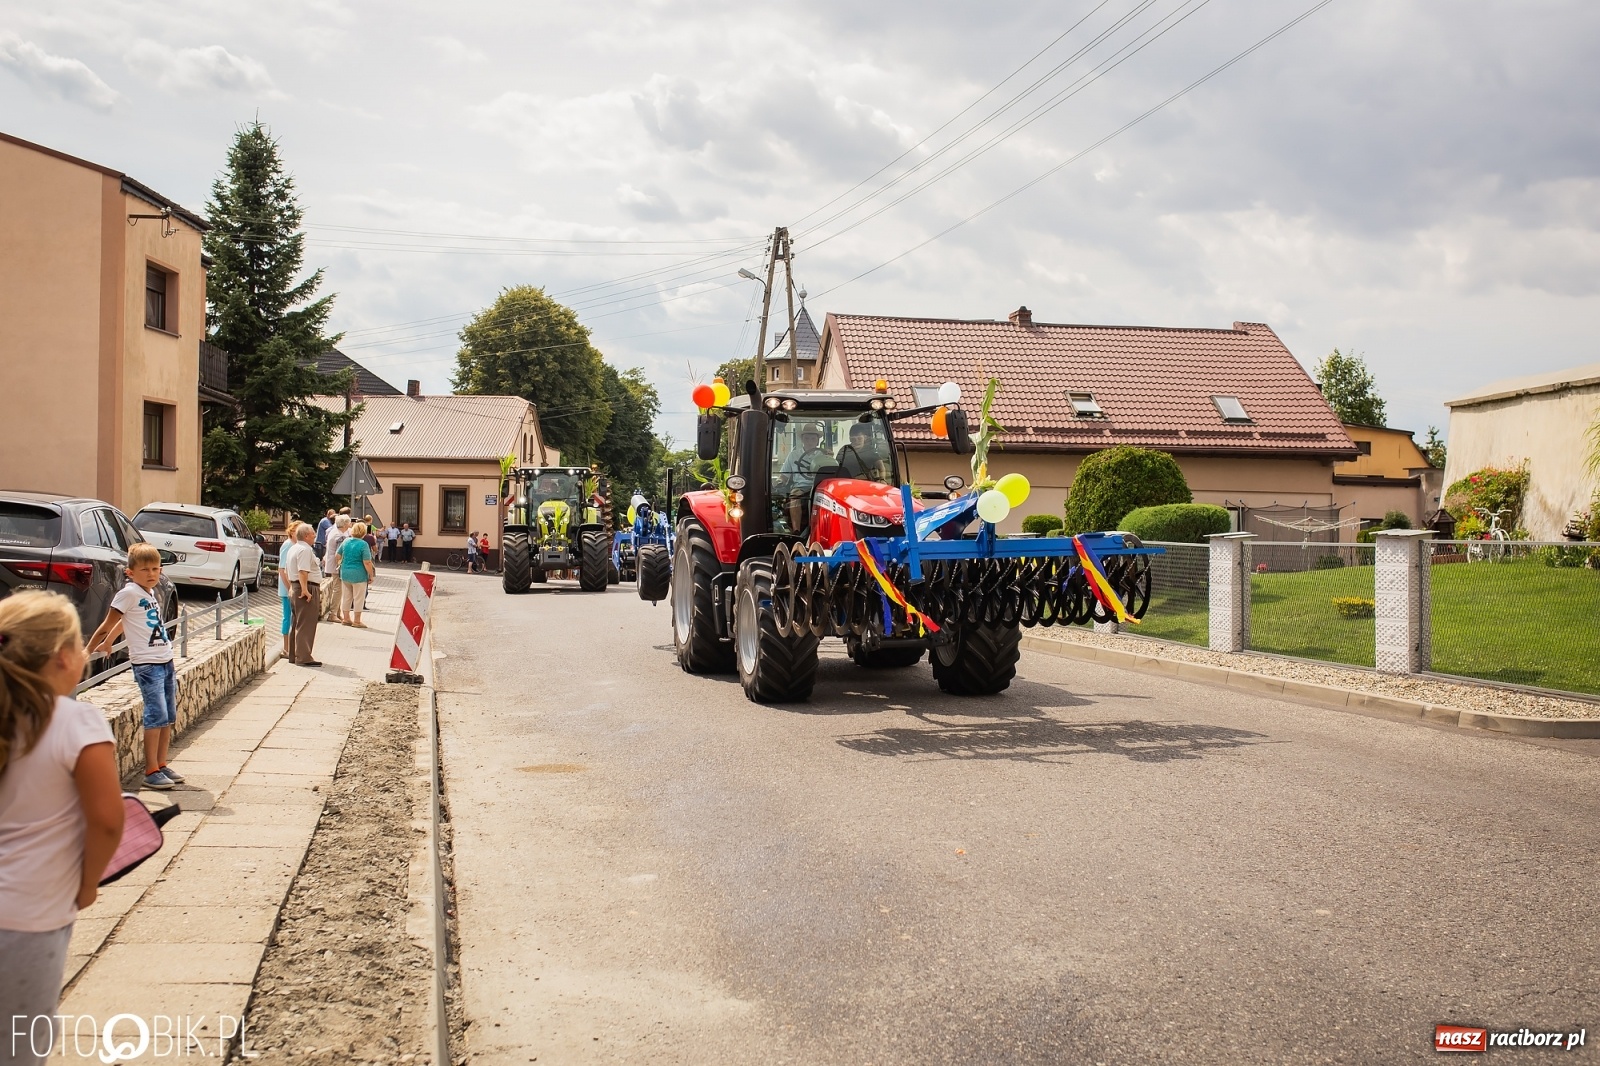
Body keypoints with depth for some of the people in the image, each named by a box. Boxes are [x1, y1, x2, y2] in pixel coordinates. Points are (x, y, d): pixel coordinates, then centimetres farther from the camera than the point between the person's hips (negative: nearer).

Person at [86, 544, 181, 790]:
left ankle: (162, 765, 19)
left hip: (166, 662, 8)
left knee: (169, 717, 10)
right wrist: (88, 651, -4)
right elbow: (109, 624, -6)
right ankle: (151, 772, -6)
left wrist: (108, 642, 30)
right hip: (146, 665, -8)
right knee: (156, 716, -11)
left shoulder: (150, 593, 13)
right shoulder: (129, 593, -10)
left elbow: (123, 622, 24)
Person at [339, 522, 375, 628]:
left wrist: (341, 565, 29)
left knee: (346, 597, 16)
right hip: (358, 574, -6)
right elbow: (367, 563, -17)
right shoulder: (363, 544, -14)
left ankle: (346, 618, 25)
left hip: (345, 573, 6)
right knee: (358, 598, 5)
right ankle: (356, 621, 8)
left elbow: (338, 556, 11)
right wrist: (371, 575, -7)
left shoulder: (346, 541, 2)